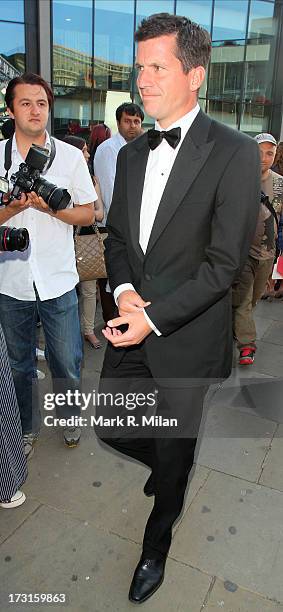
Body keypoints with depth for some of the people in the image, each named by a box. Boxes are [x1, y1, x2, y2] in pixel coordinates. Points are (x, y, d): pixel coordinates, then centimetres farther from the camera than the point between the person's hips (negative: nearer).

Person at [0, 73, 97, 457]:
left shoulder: (70, 156, 1)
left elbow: (87, 213, 3)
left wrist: (52, 207, -15)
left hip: (58, 280, -1)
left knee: (67, 362, 8)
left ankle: (69, 417, 36)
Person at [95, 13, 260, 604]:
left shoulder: (235, 153, -13)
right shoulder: (131, 153, 8)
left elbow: (224, 262, -16)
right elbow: (116, 233, 12)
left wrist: (154, 317, -19)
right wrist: (123, 289, -8)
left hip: (186, 336, -5)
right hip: (131, 325, 6)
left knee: (174, 452, 12)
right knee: (112, 429, 17)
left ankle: (156, 547, 42)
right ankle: (168, 462, 52)